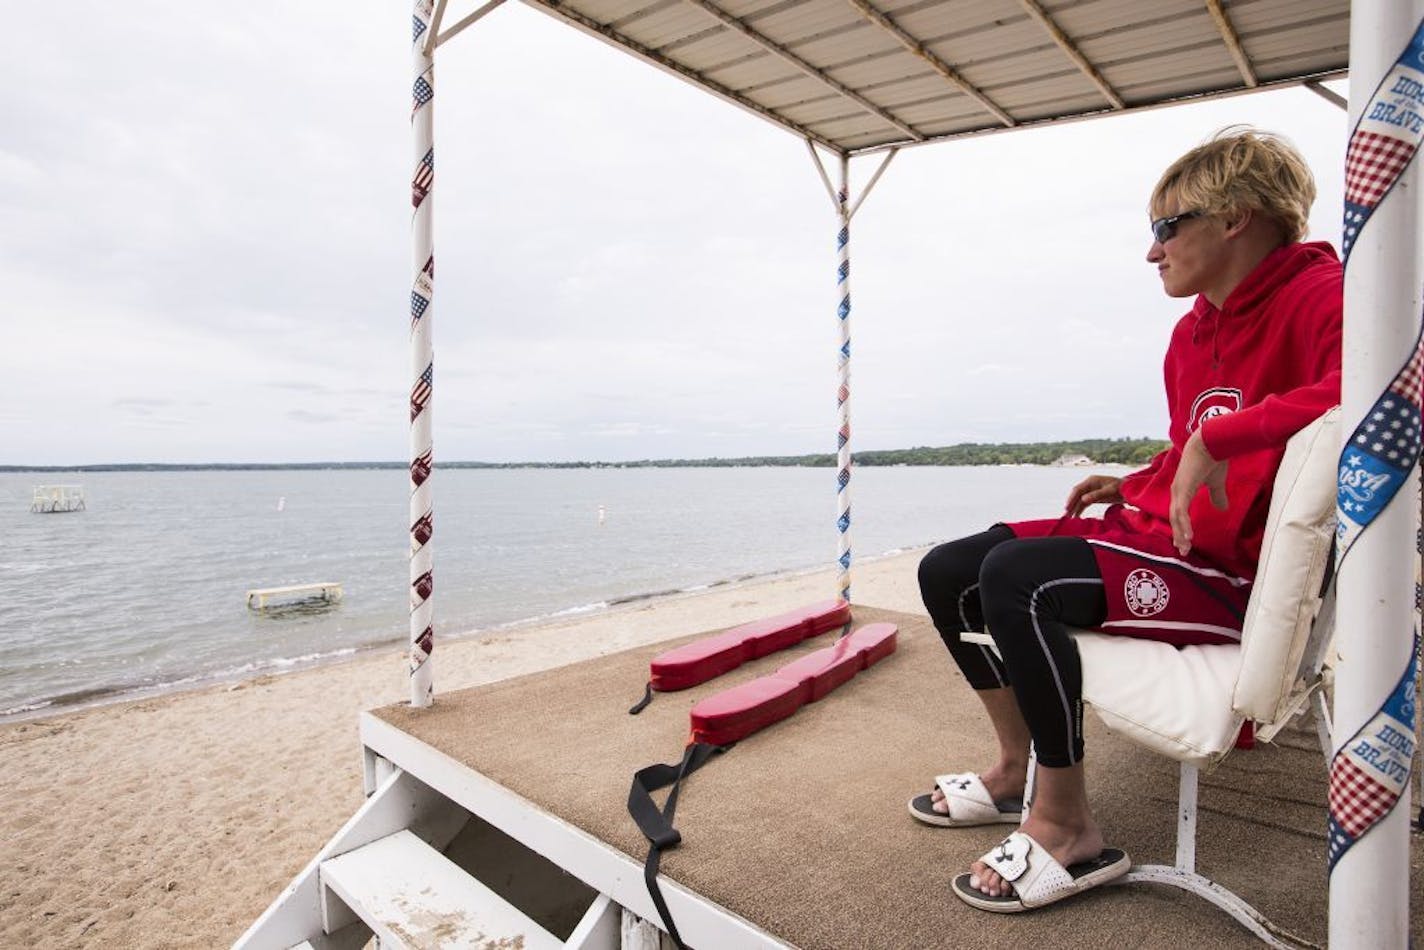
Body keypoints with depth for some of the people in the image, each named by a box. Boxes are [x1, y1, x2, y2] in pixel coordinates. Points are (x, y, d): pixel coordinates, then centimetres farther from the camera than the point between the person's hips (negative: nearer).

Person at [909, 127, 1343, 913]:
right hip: (1151, 531, 9)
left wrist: (1217, 436, -32)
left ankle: (1068, 824, -14)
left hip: (1233, 574, -9)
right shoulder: (1191, 332, 13)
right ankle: (1016, 769, 13)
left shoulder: (1318, 295, -11)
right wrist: (1132, 486, 8)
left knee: (1013, 576, -32)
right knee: (946, 573, 2)